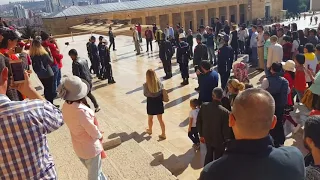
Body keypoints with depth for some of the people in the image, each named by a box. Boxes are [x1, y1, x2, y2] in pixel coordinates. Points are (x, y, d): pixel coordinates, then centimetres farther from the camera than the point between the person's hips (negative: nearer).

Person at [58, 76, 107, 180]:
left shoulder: (66, 106, -12)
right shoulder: (81, 111, -37)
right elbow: (93, 131, -24)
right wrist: (100, 136, -5)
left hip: (79, 147, 7)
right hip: (90, 148, -7)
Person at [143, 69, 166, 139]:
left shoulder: (146, 85, -19)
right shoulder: (159, 83, -12)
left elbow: (145, 94, -7)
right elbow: (162, 92, -3)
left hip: (151, 102, -2)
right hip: (158, 101, 2)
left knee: (150, 118, 22)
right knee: (160, 119, 12)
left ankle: (150, 130, 45)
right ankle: (163, 134, 16)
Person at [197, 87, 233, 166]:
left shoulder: (204, 106, -16)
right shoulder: (225, 112, -29)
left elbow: (198, 122, -4)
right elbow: (226, 130, -20)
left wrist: (201, 134, 12)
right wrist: (228, 142, -1)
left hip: (207, 137, 5)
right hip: (219, 140, -5)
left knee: (209, 154, 29)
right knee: (217, 159, 18)